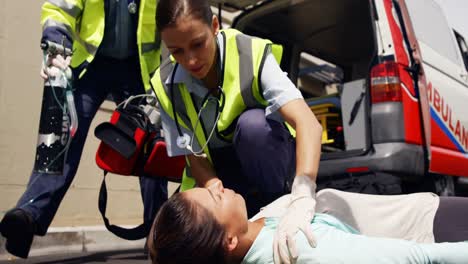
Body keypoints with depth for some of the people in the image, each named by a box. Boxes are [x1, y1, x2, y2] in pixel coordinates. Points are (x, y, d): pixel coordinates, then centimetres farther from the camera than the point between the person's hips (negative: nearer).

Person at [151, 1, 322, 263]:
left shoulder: (253, 55, -25)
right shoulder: (167, 86, -16)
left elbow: (309, 123, -38)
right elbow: (196, 160, -13)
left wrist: (302, 198, -53)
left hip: (270, 162, -2)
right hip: (221, 173, 2)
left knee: (252, 122, -35)